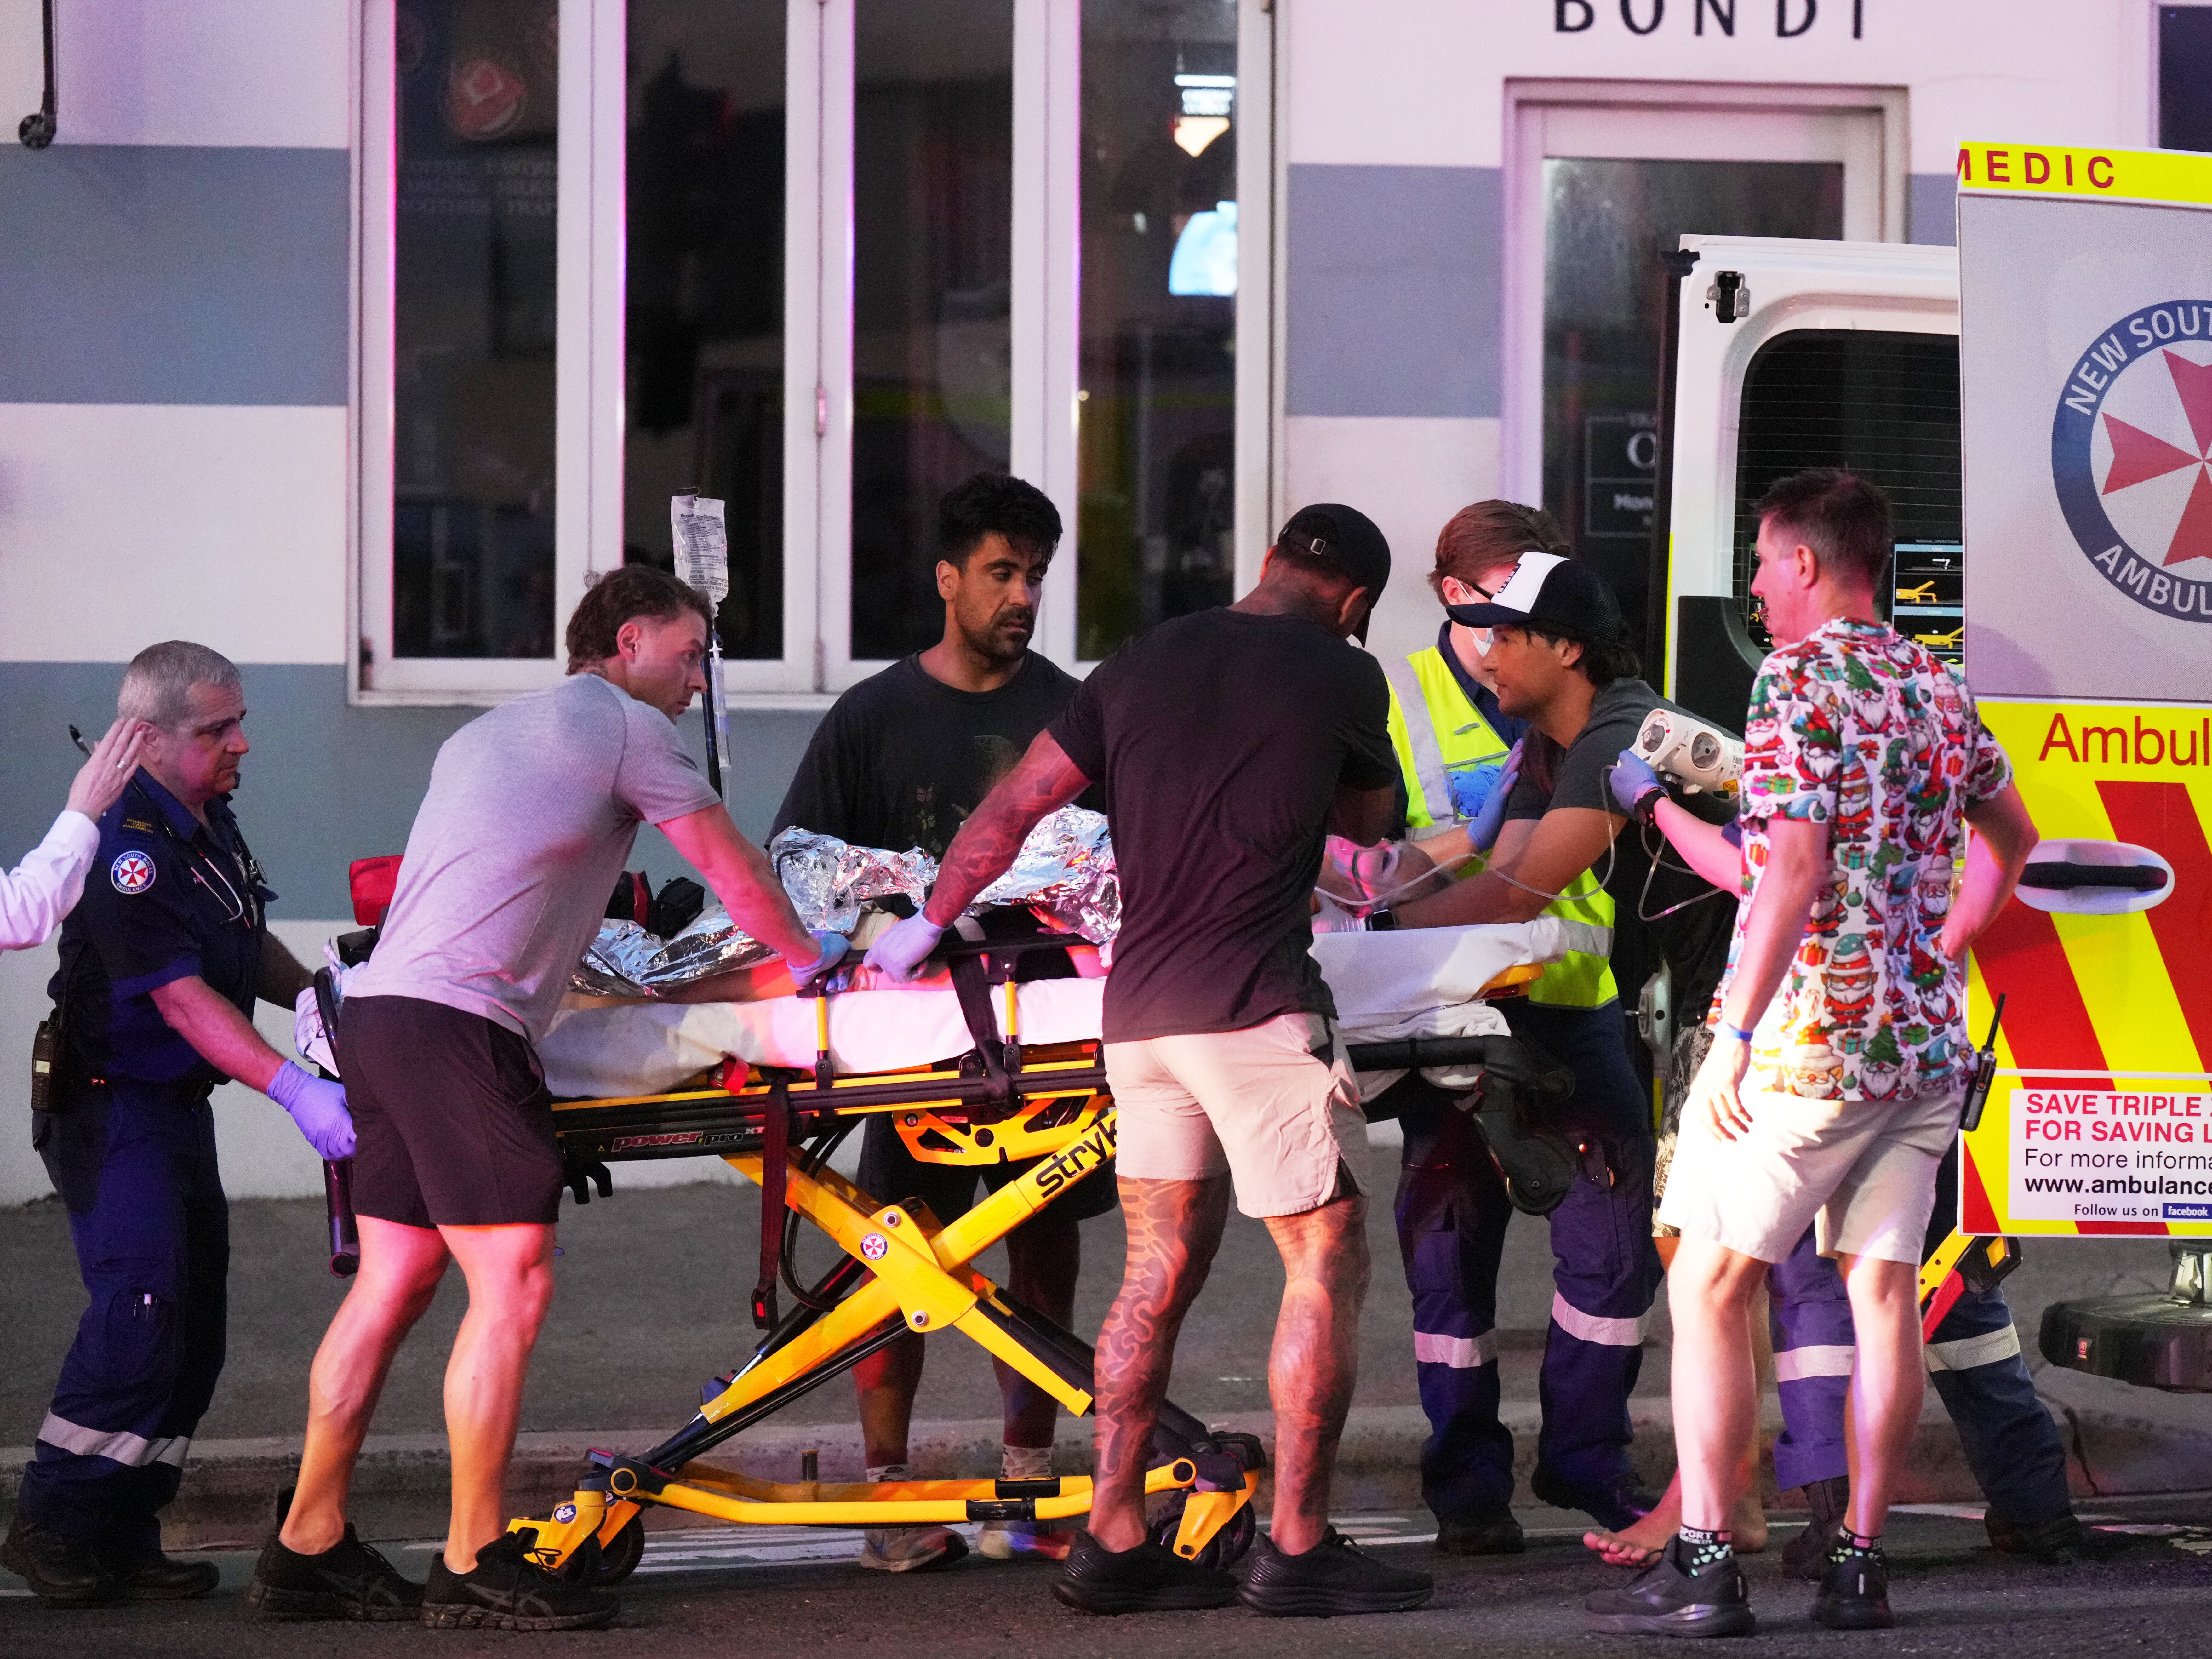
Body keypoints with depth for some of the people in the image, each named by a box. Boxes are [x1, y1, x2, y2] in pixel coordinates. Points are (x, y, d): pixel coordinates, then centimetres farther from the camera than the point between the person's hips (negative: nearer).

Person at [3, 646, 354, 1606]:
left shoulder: (210, 821, 9)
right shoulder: (128, 846, -21)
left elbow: (247, 944, 25)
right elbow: (182, 998, -27)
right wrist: (293, 1089, -33)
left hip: (178, 1107, 10)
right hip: (113, 1106, -10)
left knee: (194, 1329, 6)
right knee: (142, 1305, -19)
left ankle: (122, 1542, 10)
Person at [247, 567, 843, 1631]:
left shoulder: (482, 735, 28)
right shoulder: (624, 724, 3)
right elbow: (732, 873, 8)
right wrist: (810, 959, 23)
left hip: (376, 1011, 9)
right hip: (455, 1023, -9)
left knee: (394, 1281, 10)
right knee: (512, 1284, -8)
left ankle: (306, 1548, 11)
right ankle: (475, 1567, -8)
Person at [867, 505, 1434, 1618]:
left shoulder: (1141, 664, 12)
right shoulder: (1341, 678, 0)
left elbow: (1010, 809, 13)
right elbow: (1370, 821, 18)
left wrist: (928, 923, 26)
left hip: (1137, 1006, 6)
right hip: (1256, 1007, -6)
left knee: (1161, 1269, 12)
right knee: (1327, 1265, 1)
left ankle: (1114, 1540, 12)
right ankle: (1296, 1548, -1)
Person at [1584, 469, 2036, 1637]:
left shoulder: (1797, 679, -10)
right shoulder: (1939, 691, 13)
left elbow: (1793, 864, -20)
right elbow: (2011, 836, 29)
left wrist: (1734, 1035, -19)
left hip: (1810, 1032, -7)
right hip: (1926, 1038, 7)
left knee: (1709, 1284, -2)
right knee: (1882, 1288, 7)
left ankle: (1702, 1565, -7)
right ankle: (1861, 1564, 8)